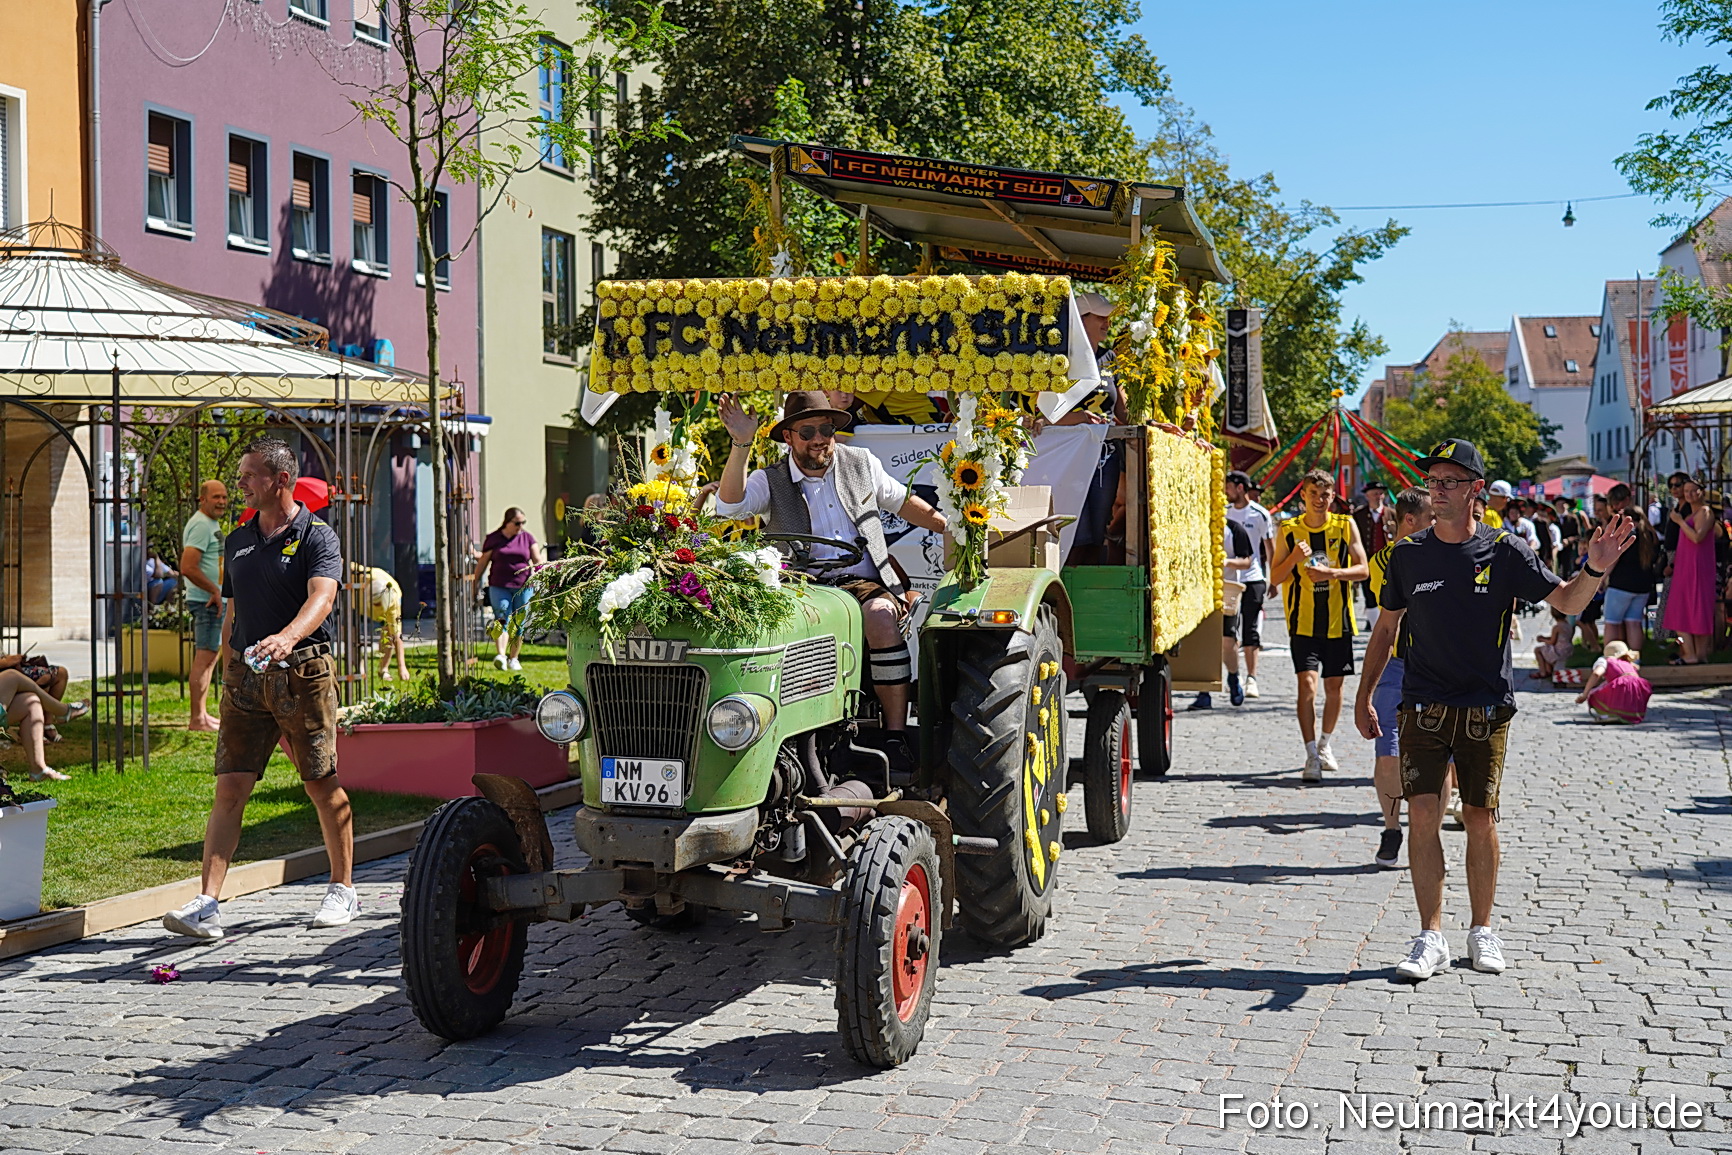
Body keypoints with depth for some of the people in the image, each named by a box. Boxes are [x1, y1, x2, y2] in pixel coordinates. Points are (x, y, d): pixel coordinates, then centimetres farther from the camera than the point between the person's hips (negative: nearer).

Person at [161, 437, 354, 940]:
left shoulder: (316, 536, -5)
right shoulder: (237, 542, 15)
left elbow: (321, 597, -23)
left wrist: (286, 638, -41)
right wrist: (229, 674, 18)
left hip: (303, 672, -5)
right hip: (245, 675, 5)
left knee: (322, 785, 4)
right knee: (230, 787, -4)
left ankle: (342, 890, 19)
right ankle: (207, 904, -7)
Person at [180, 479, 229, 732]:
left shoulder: (212, 524, 18)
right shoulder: (201, 525, -15)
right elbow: (188, 567, -25)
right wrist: (215, 590, -18)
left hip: (215, 600, 11)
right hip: (207, 600, -11)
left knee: (210, 655, 15)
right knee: (205, 656, -10)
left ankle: (202, 714, 22)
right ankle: (196, 718, -9)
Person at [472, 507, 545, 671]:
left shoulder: (527, 537, 10)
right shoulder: (493, 539, 5)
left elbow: (537, 559, 4)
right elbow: (483, 561, 10)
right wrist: (475, 580, 9)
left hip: (523, 586, 2)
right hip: (499, 586, -2)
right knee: (502, 619, -17)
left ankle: (513, 658, 14)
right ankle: (501, 655, -27)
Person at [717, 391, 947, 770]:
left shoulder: (860, 463, 16)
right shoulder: (771, 481, 9)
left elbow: (903, 502, 29)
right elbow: (730, 505, -11)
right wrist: (741, 444, -20)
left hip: (867, 585, 1)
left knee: (881, 617, -33)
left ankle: (896, 735, -27)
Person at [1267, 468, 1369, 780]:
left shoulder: (1346, 526, 1)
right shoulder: (1289, 530, 0)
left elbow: (1362, 570, -2)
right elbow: (1275, 578, 1)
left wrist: (1332, 573, -18)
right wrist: (1294, 558, -18)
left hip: (1338, 622, 1)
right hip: (1303, 623, -1)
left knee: (1334, 686, 11)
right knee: (1307, 684, -13)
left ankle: (1326, 744, 32)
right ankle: (1312, 756, -11)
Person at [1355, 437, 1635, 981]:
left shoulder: (1504, 551, -2)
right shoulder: (1408, 555, 3)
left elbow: (1566, 600, -3)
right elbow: (1386, 630, 12)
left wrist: (1594, 570, -24)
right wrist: (1364, 695, 11)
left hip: (1487, 709, -1)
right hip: (1423, 707, 1)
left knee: (1481, 819, 5)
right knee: (1423, 815, -8)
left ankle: (1482, 930, 21)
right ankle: (1431, 937, -1)